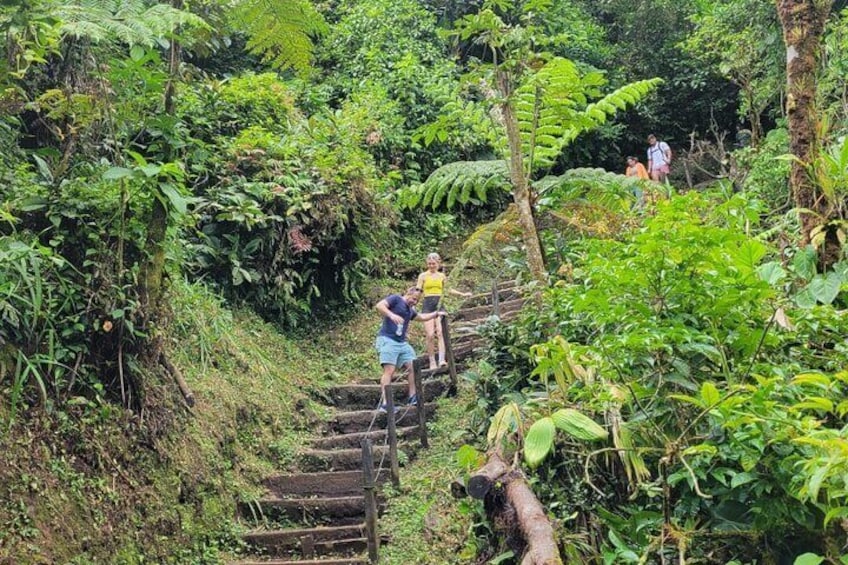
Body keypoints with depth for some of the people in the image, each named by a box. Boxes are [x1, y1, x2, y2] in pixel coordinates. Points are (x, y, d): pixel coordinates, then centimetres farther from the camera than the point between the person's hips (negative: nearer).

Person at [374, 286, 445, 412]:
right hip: (387, 340, -9)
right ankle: (384, 403, -22)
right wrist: (391, 315, -30)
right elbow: (379, 306, -15)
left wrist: (436, 314, 41)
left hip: (402, 343, 9)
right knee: (389, 370, -18)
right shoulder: (395, 299, 0)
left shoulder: (410, 310, 25)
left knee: (413, 367, 2)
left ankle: (412, 398, 10)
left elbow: (422, 317, 44)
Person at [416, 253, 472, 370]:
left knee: (440, 332, -15)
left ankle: (441, 360, -23)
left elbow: (449, 289, 26)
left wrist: (463, 294, 26)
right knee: (430, 335, -10)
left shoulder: (442, 276, 15)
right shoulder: (423, 276, 7)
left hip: (439, 304, 2)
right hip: (427, 305, -2)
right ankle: (432, 362, -5)